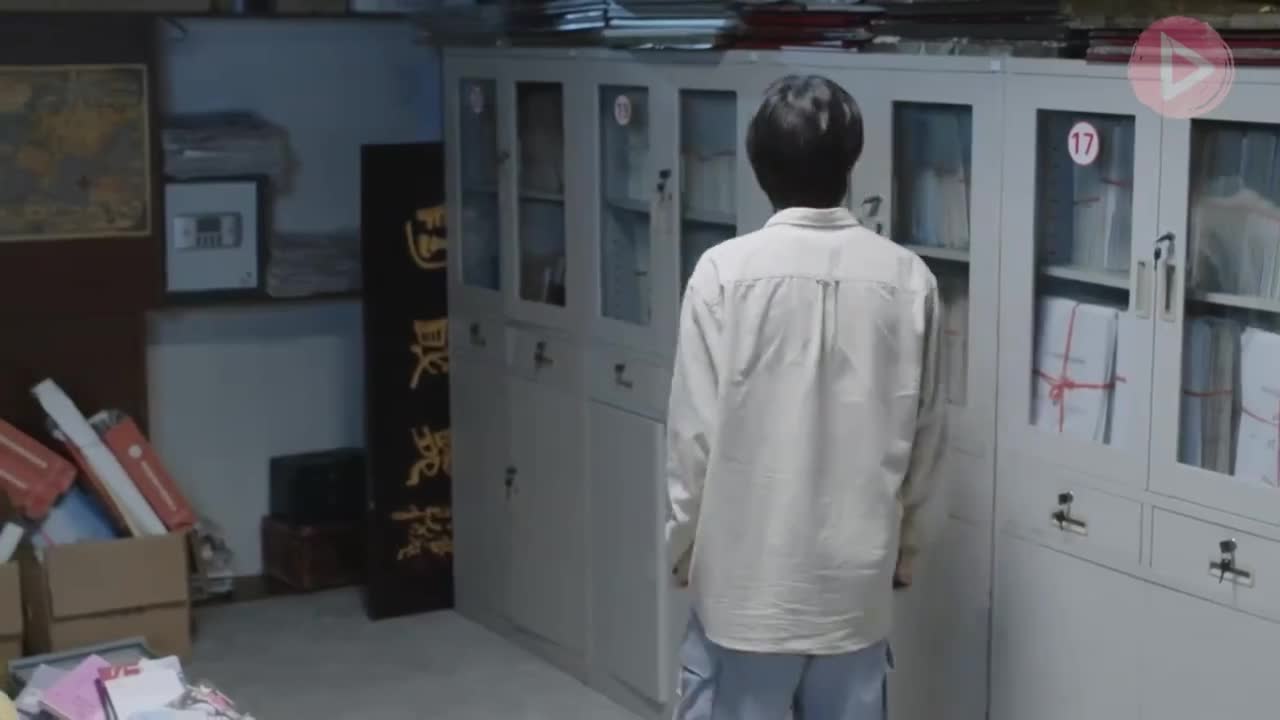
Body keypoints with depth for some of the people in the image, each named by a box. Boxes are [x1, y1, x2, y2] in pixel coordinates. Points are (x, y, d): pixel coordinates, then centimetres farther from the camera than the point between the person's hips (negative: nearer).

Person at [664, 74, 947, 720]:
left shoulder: (725, 272, -12)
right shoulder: (907, 279, -4)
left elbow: (695, 434, -9)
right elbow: (923, 442, 4)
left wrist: (684, 546, 5)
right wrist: (904, 552, 17)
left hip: (746, 577, -2)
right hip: (856, 579, 3)